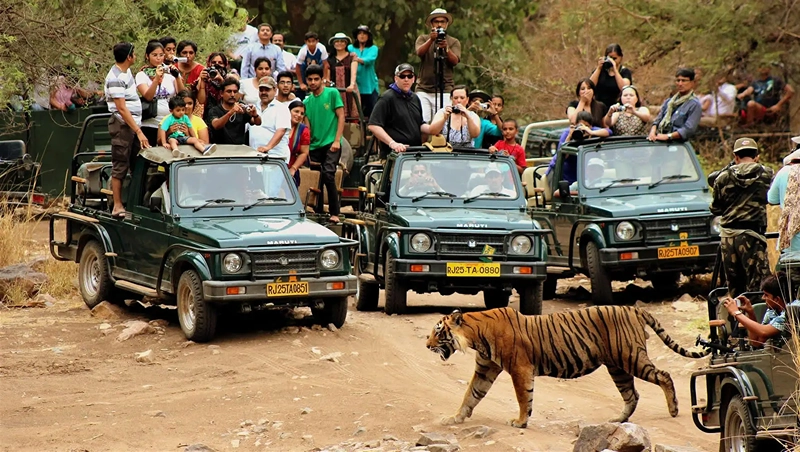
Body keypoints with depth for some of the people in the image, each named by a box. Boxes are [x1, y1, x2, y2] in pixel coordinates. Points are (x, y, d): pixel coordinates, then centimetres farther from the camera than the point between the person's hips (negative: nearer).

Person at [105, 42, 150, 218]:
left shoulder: (126, 71, 11)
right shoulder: (115, 78, -19)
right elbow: (122, 108, -23)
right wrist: (139, 132, -24)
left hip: (133, 124, 10)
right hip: (122, 126, -9)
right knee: (120, 166, -6)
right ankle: (118, 206, -4)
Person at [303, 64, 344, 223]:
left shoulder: (332, 93, -1)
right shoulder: (307, 101, 11)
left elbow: (341, 117, -4)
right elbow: (307, 125, 14)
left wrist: (337, 140, -11)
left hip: (330, 143, -5)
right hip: (314, 145, 5)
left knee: (328, 175, -20)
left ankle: (334, 213, -15)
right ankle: (318, 213, 16)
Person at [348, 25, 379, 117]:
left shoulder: (373, 48, 2)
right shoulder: (351, 48, 9)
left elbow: (370, 59, -18)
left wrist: (359, 59, -38)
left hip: (370, 86, -1)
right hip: (356, 85, 1)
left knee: (372, 111, -5)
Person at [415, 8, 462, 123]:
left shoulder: (454, 42, 11)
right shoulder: (423, 39, 12)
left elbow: (454, 61, -4)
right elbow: (419, 53, -8)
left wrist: (446, 48, -21)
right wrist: (431, 40, -23)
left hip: (444, 91, 0)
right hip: (423, 89, 0)